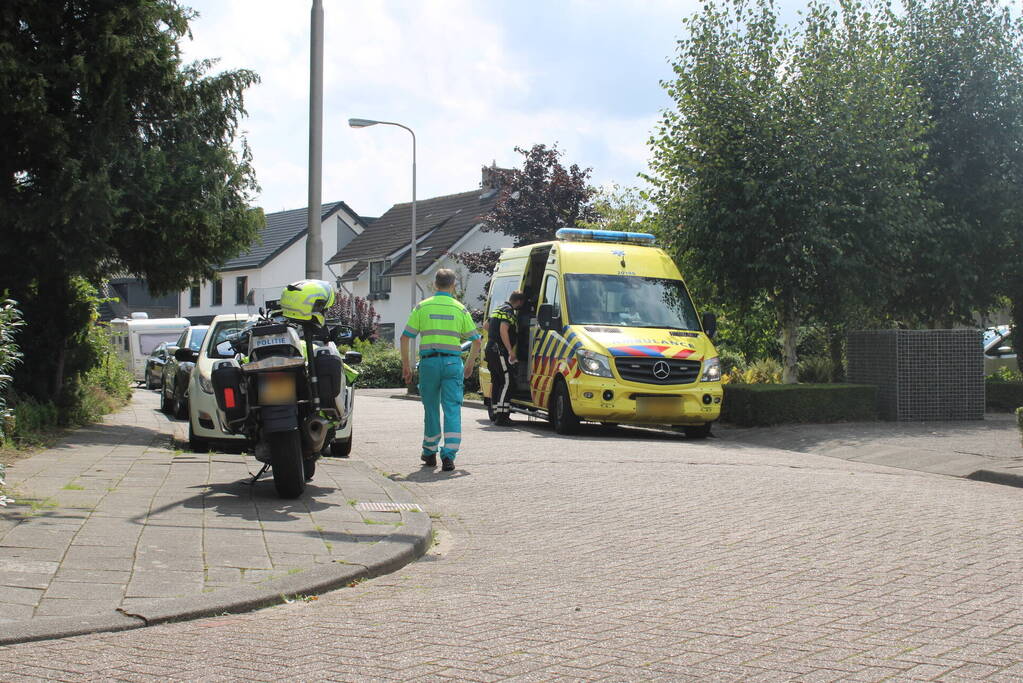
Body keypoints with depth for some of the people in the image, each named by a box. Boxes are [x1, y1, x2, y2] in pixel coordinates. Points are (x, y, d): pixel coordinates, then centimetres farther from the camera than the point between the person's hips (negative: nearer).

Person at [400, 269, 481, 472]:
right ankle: (448, 455, -9)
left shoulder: (422, 307, 6)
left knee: (431, 409, 13)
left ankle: (430, 453, 23)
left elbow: (405, 338, 3)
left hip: (429, 362, 1)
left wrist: (406, 365, 10)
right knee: (452, 409, 0)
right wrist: (470, 364, 21)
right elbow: (476, 340, 8)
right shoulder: (460, 309, 7)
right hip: (452, 362, -1)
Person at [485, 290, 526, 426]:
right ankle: (501, 416, -18)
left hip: (491, 348, 10)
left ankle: (496, 413, 17)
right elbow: (503, 329, -23)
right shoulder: (509, 311, -11)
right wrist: (510, 351, -24)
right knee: (506, 381, -12)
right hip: (499, 350, -10)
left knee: (496, 381, 13)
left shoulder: (499, 309, 21)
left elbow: (487, 325, 32)